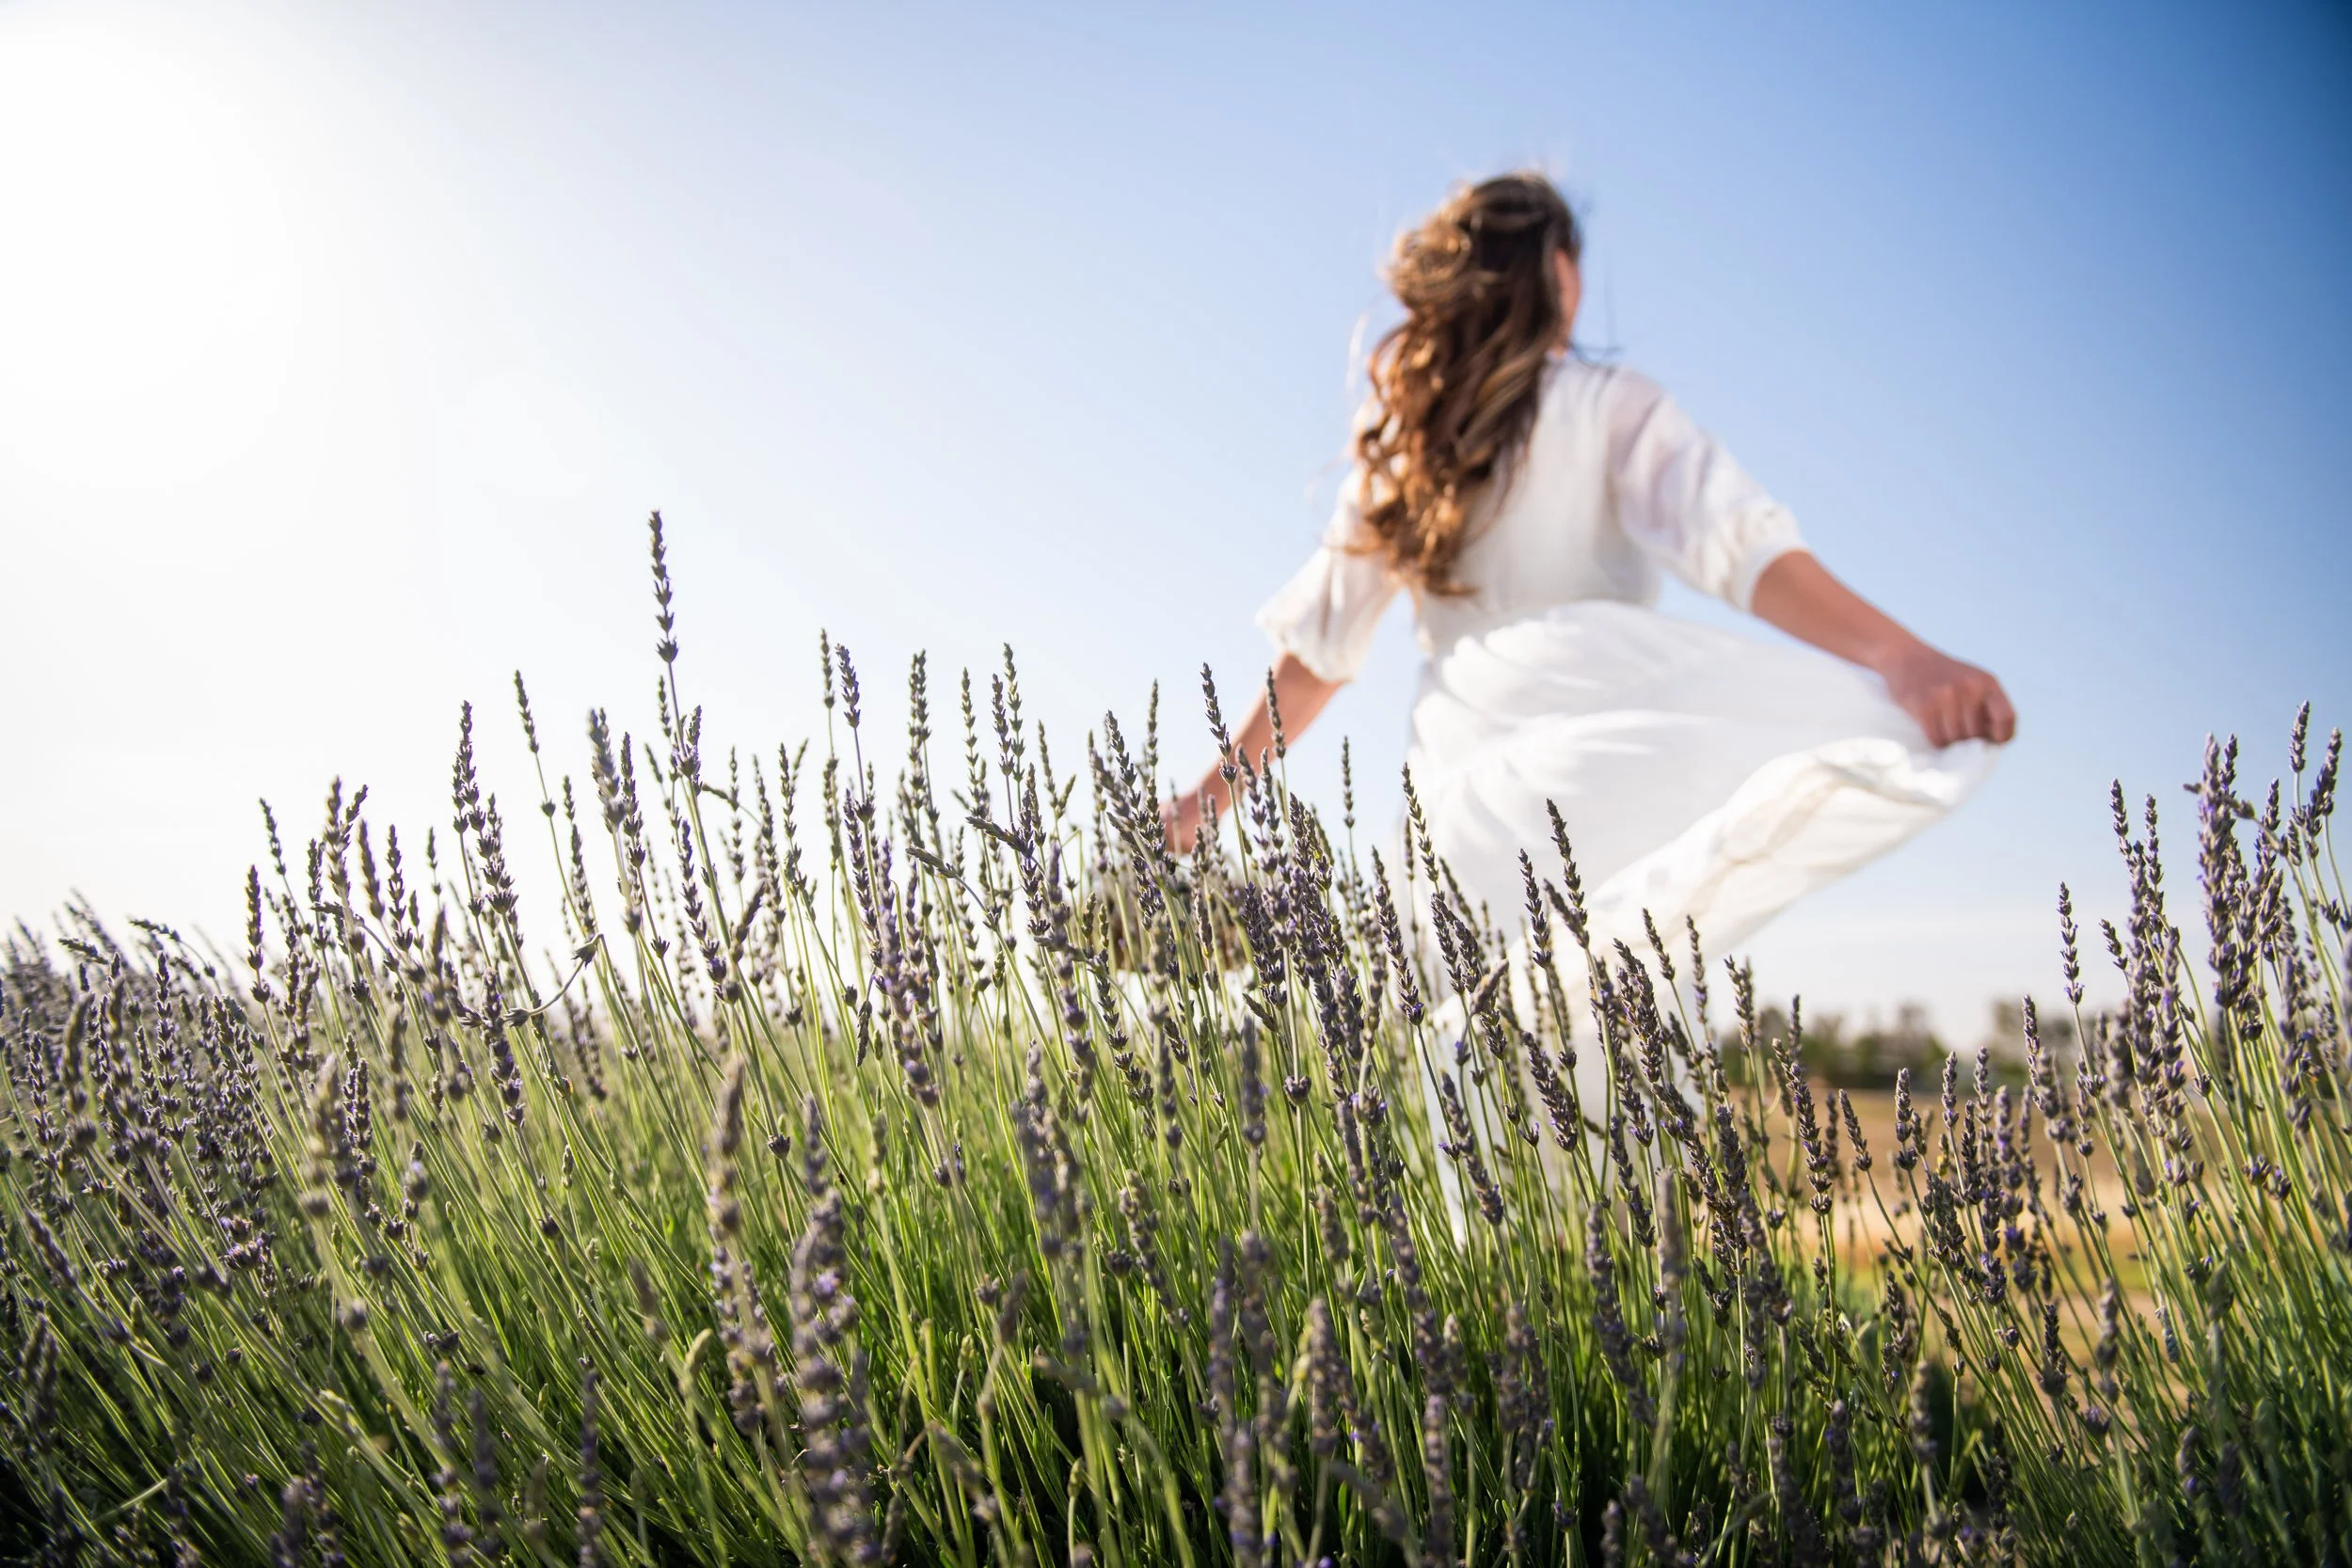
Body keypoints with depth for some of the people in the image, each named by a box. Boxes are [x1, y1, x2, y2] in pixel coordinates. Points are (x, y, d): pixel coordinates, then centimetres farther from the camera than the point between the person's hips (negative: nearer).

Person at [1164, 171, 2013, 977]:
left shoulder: (1400, 443, 17)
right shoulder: (1609, 408, 2)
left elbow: (1316, 640, 17)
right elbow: (1736, 541, -13)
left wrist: (1220, 784, 25)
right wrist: (1905, 659, -23)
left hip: (1456, 779, 5)